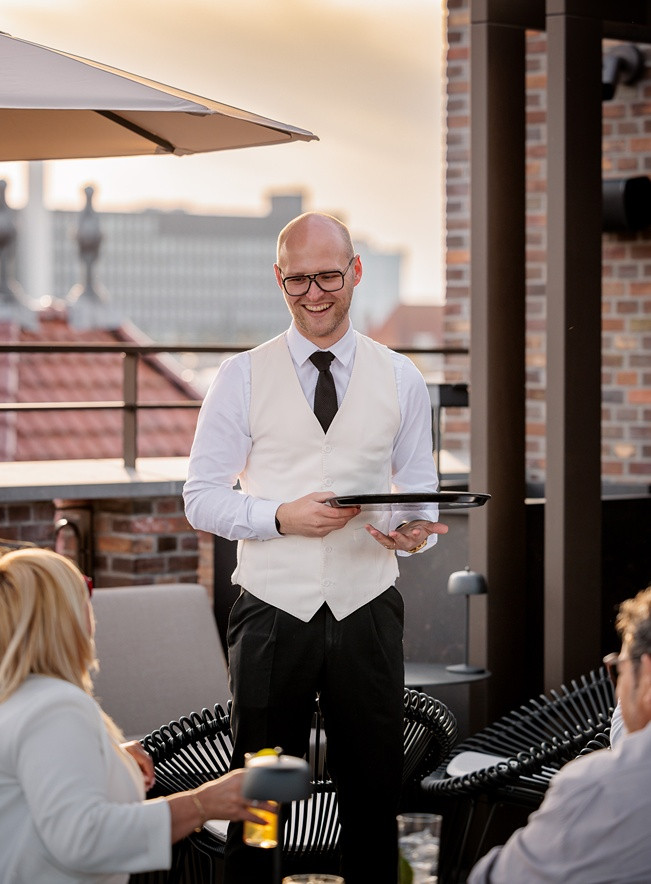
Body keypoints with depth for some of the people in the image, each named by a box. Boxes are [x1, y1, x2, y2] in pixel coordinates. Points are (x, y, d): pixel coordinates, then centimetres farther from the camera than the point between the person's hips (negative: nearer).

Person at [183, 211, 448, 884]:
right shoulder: (242, 379, 2)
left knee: (374, 796, 8)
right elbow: (201, 500, 1)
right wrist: (281, 516, -16)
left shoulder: (400, 380, 7)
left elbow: (422, 494, 10)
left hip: (367, 614, 2)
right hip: (272, 613, -1)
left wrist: (414, 530, -14)